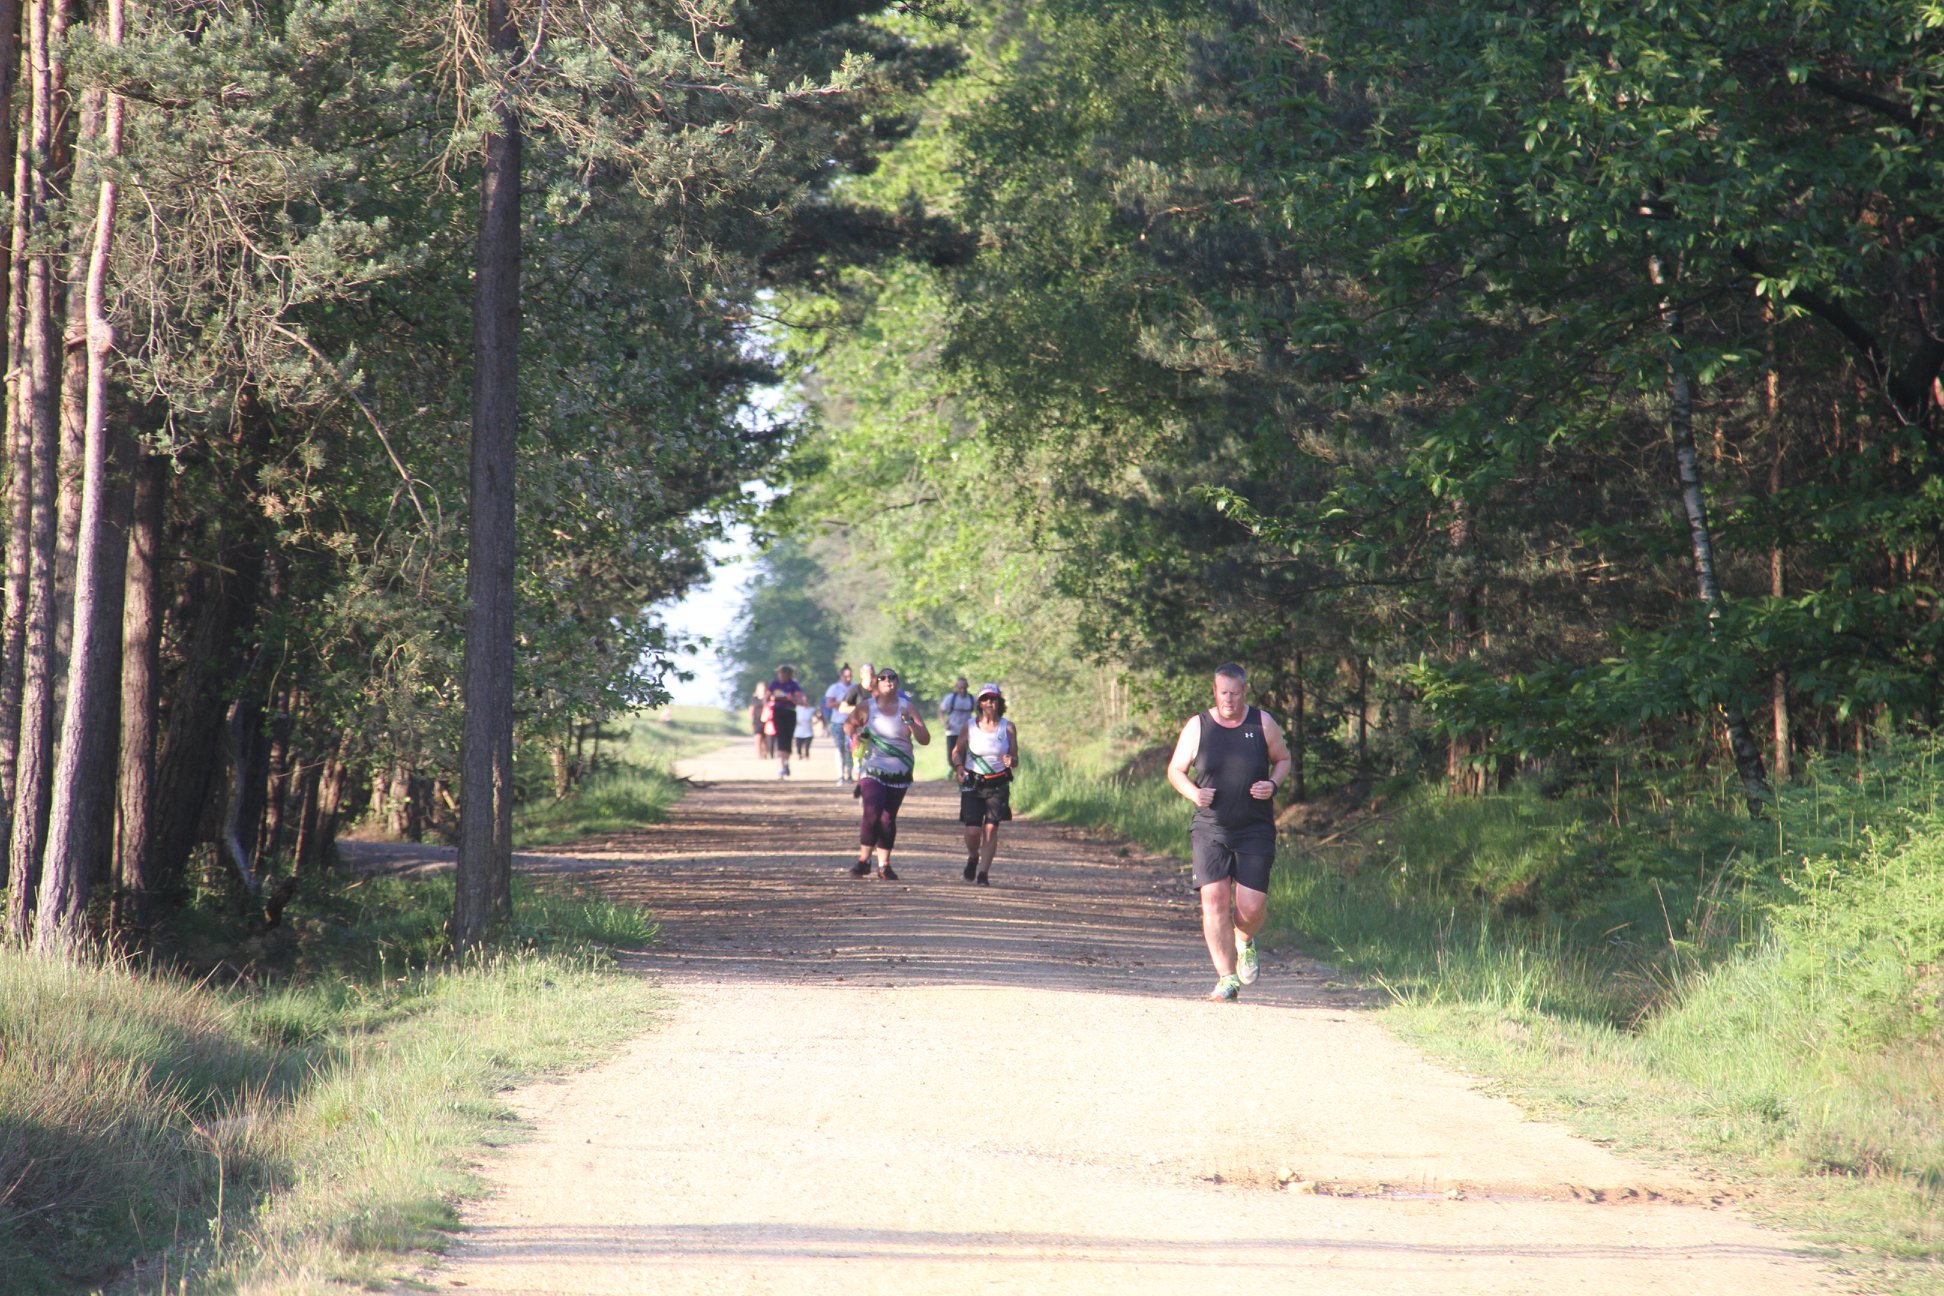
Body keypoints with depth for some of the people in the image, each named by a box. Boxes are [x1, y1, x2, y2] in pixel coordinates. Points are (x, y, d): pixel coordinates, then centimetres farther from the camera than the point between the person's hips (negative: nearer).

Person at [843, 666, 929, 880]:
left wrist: (909, 721, -17)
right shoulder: (867, 707, 1)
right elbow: (849, 724, 18)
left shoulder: (907, 707, 2)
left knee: (889, 819, 5)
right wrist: (854, 734, -3)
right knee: (872, 814, -17)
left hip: (899, 773, 2)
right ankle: (864, 858, -6)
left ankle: (884, 864, 14)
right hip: (873, 770, -2)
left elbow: (925, 739, -2)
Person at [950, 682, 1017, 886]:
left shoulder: (1008, 728, 2)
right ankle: (972, 858, 24)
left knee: (991, 828, -9)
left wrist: (1011, 761, -20)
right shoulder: (969, 727, 2)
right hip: (973, 783, 0)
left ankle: (983, 873, -2)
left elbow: (1015, 759, 4)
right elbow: (957, 751, 13)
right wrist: (958, 767, -6)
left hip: (998, 785, 0)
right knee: (973, 830, -9)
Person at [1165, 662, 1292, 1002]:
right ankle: (1227, 978, -3)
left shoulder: (1263, 725, 1)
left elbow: (1283, 760, 14)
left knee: (1252, 905, -7)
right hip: (1210, 829, 0)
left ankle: (1245, 942, 30)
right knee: (1214, 899, -11)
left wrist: (1273, 785, -7)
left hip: (1255, 831, 0)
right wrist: (1193, 793, -11)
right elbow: (1175, 770, 9)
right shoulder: (1198, 726, 0)